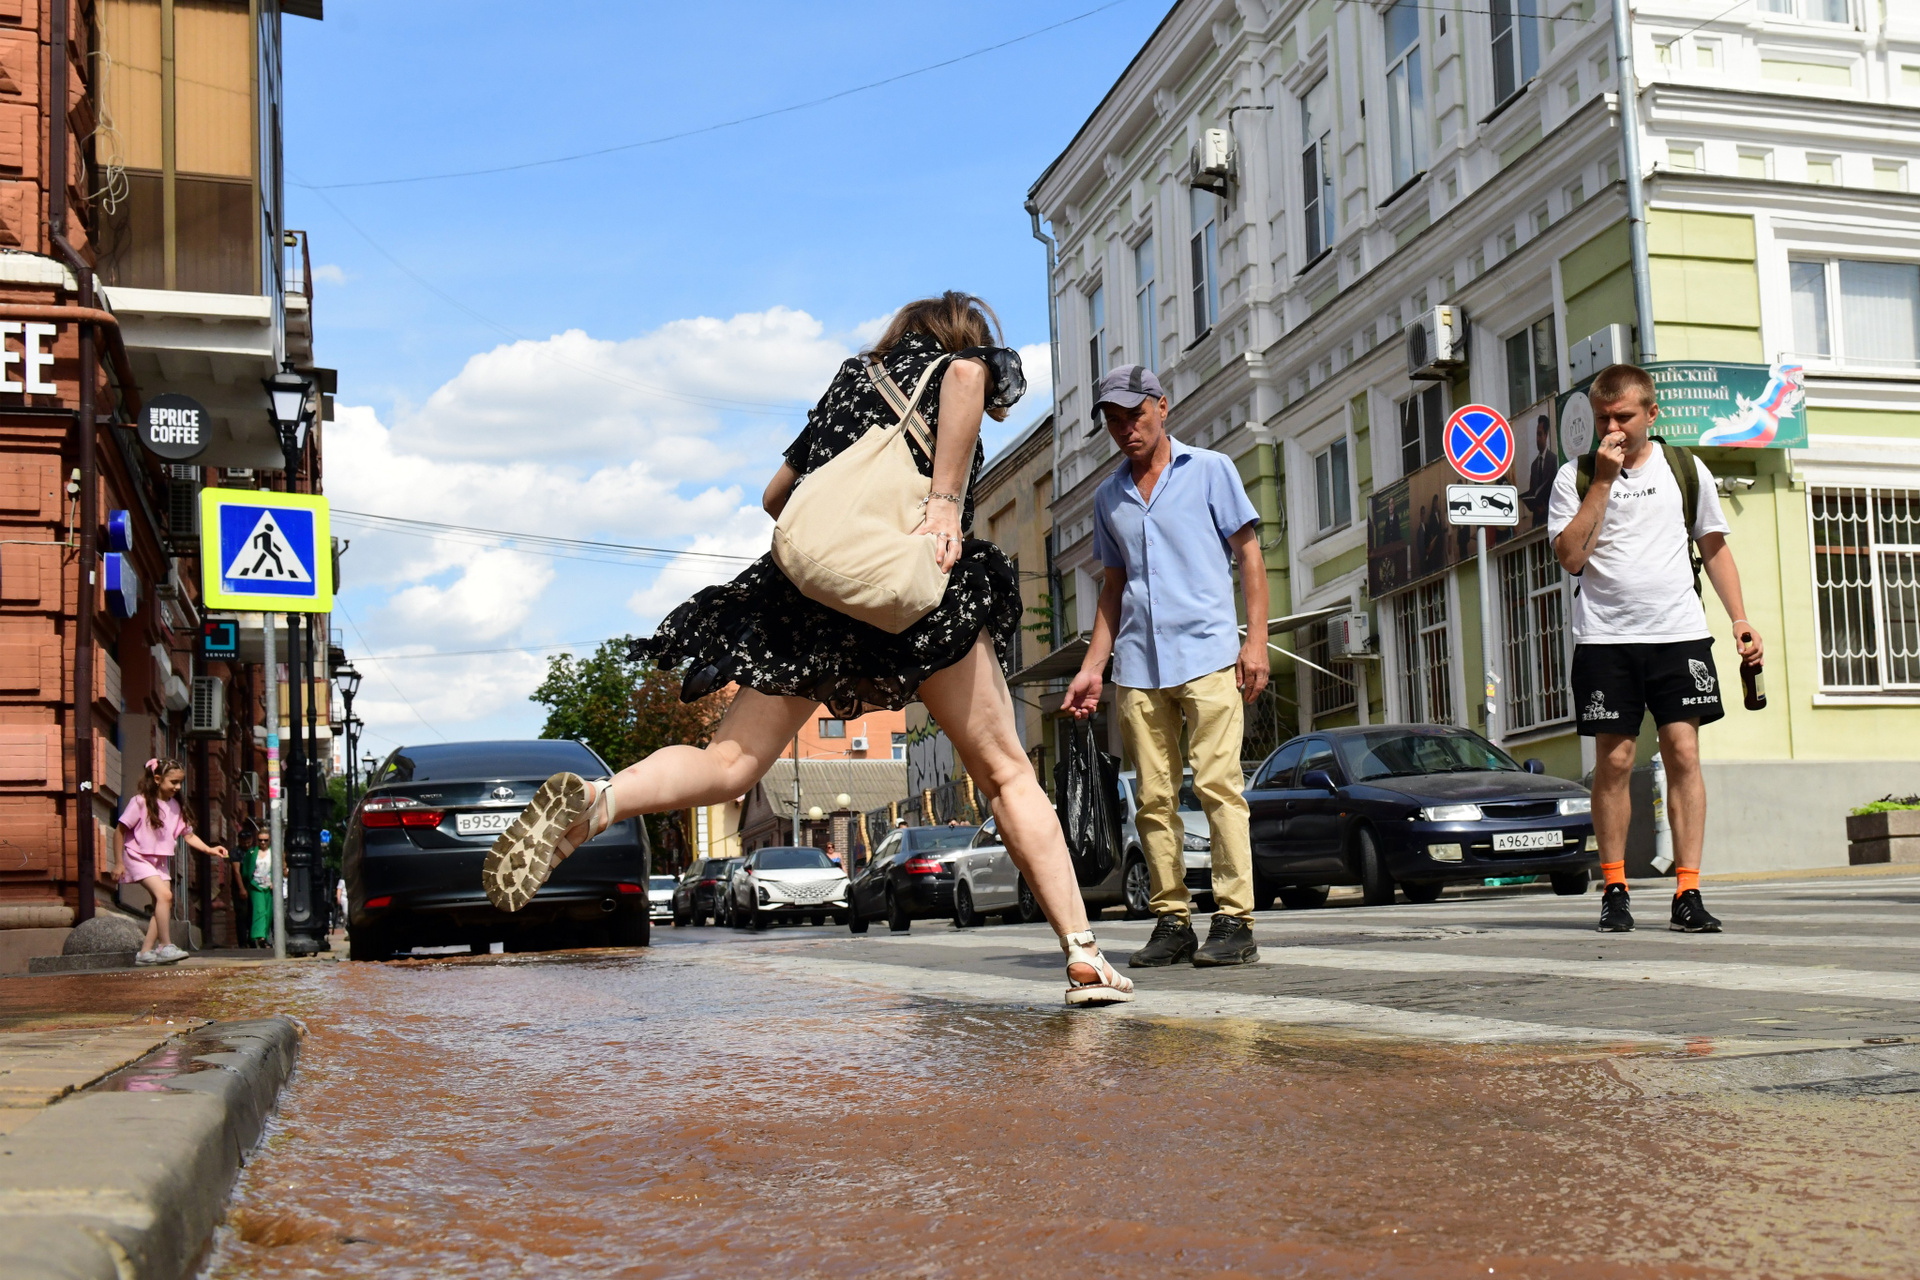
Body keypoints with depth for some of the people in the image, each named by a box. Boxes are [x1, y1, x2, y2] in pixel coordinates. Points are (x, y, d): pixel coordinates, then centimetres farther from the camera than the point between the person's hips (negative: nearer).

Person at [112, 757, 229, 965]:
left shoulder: (174, 806, 5)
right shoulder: (140, 803, -13)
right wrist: (118, 862, -10)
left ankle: (145, 952, 6)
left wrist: (210, 849, -8)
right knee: (164, 894, -23)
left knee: (162, 906, 0)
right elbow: (119, 831, -9)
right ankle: (166, 946, -20)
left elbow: (188, 835, 7)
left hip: (161, 861, 7)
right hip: (138, 858, -7)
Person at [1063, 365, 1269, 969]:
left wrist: (1256, 640, -5)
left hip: (1208, 654, -4)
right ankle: (1172, 921, 6)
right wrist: (1093, 666, 15)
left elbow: (1249, 556, 5)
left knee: (1217, 782, -12)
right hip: (1138, 665, 4)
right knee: (1154, 797, 1)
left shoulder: (1210, 470, 7)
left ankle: (1235, 920, -9)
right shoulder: (1108, 495, 18)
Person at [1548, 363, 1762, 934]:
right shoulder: (1575, 476, 5)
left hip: (1679, 632, 1)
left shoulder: (1686, 470, 10)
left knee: (1683, 753, -5)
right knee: (1613, 762, 0)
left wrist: (1740, 618, 7)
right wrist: (1602, 482, -10)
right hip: (1605, 636, -1)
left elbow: (1714, 546, 17)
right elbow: (1571, 556, -7)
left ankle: (1688, 893, -3)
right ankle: (1614, 890, 10)